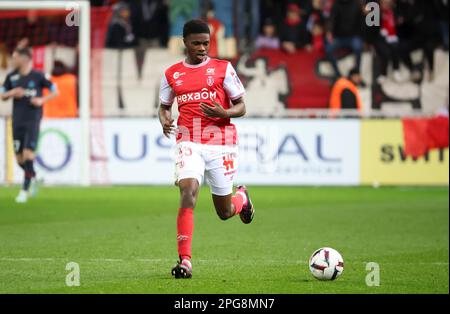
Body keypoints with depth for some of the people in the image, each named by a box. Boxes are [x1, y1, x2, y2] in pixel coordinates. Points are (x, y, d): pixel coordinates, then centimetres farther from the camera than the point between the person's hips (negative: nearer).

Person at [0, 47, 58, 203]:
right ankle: (33, 177, 35)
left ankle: (25, 190, -9)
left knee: (28, 154, -15)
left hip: (33, 121, -4)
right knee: (19, 158, 5)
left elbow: (55, 91, 2)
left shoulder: (38, 76, -5)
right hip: (17, 121, 4)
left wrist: (42, 100, -15)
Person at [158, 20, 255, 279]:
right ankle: (185, 261, -24)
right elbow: (164, 106, 22)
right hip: (189, 143, 1)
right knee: (187, 192, -24)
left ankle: (242, 197, 47)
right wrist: (165, 121, -2)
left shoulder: (223, 68, 2)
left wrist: (223, 113, -19)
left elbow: (241, 107, 3)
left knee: (225, 211, 8)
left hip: (221, 143, -1)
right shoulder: (172, 74, 9)